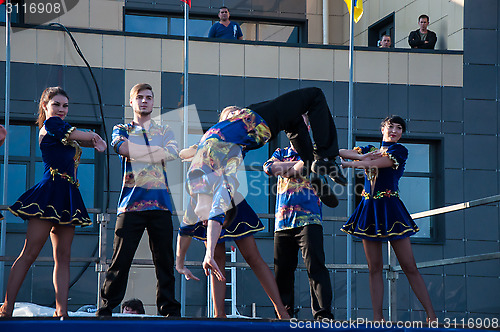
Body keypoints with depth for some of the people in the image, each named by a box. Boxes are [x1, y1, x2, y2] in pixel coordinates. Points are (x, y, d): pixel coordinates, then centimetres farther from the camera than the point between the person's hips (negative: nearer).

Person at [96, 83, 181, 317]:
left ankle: (169, 310, 7)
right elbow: (121, 147, -9)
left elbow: (172, 153, -3)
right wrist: (157, 152, -4)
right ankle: (105, 310, -1)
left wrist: (135, 152, -6)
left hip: (160, 203, 2)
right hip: (132, 202, -2)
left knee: (165, 260, 1)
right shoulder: (122, 130, 15)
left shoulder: (164, 131, 18)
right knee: (120, 259, -6)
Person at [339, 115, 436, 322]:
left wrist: (348, 164, -7)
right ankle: (377, 317, 2)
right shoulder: (370, 149, 16)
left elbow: (377, 163, -12)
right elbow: (339, 152, 7)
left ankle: (431, 316, -4)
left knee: (409, 267, -6)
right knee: (374, 268, 1)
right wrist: (362, 156, -11)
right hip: (369, 209, 4)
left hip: (390, 209, -4)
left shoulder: (399, 150, 2)